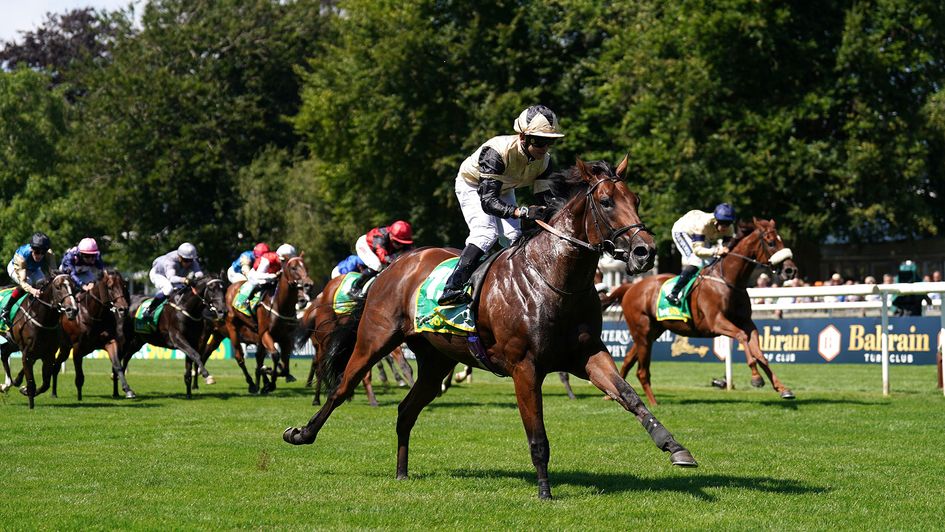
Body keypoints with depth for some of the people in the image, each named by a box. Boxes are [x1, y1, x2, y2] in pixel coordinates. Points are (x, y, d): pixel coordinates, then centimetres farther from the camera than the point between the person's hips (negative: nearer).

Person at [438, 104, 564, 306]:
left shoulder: (544, 160, -22)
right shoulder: (497, 152, -42)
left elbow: (545, 201, -18)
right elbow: (487, 201, -49)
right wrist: (523, 212, -63)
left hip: (503, 190, 7)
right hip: (472, 186, -7)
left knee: (514, 237, -9)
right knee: (486, 232, -26)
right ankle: (451, 289, -32)